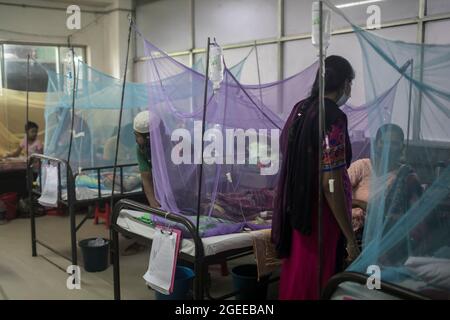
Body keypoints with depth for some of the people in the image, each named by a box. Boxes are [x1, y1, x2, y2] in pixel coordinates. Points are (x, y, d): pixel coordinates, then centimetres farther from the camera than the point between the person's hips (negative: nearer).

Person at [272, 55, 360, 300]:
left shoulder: (300, 108, 6)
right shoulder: (333, 118, -20)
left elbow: (285, 150, 15)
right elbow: (331, 184, -23)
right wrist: (351, 238, -18)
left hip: (295, 208, 8)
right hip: (320, 215, -8)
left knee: (296, 273, 21)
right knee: (316, 283, 5)